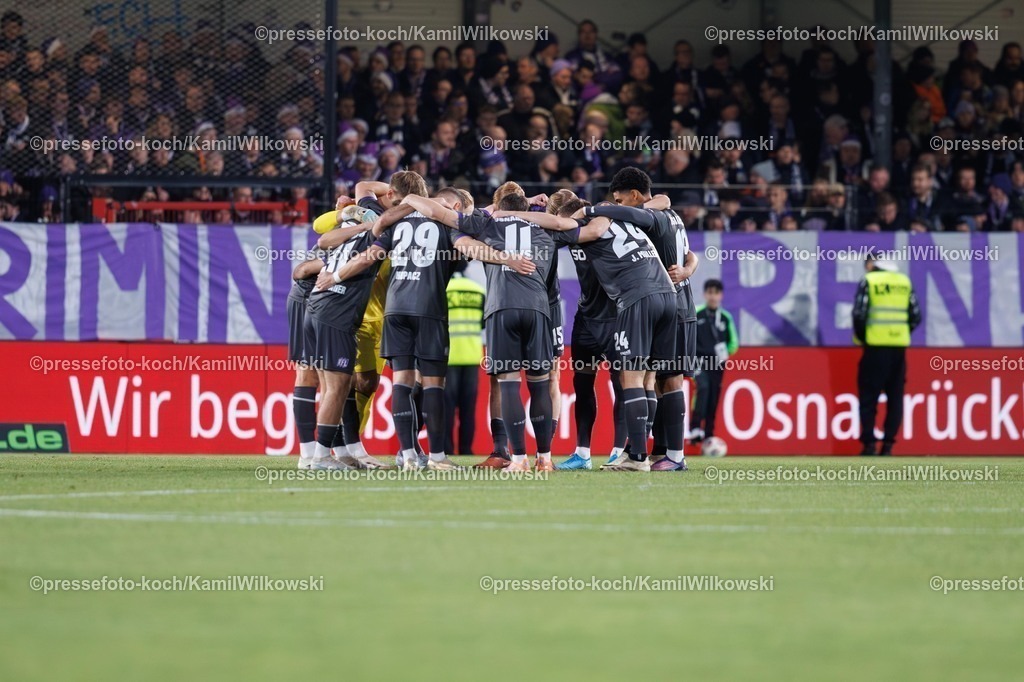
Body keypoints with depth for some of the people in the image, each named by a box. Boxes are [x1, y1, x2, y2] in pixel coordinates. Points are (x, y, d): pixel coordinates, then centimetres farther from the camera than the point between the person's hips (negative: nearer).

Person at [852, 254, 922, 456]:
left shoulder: (868, 281, -2)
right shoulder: (904, 282, 12)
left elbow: (859, 314, -9)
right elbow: (915, 316, 8)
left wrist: (861, 337, 6)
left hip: (876, 347, -4)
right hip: (899, 348, 4)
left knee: (869, 396, 1)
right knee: (895, 397, 9)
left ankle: (869, 444, -5)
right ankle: (888, 445, 5)